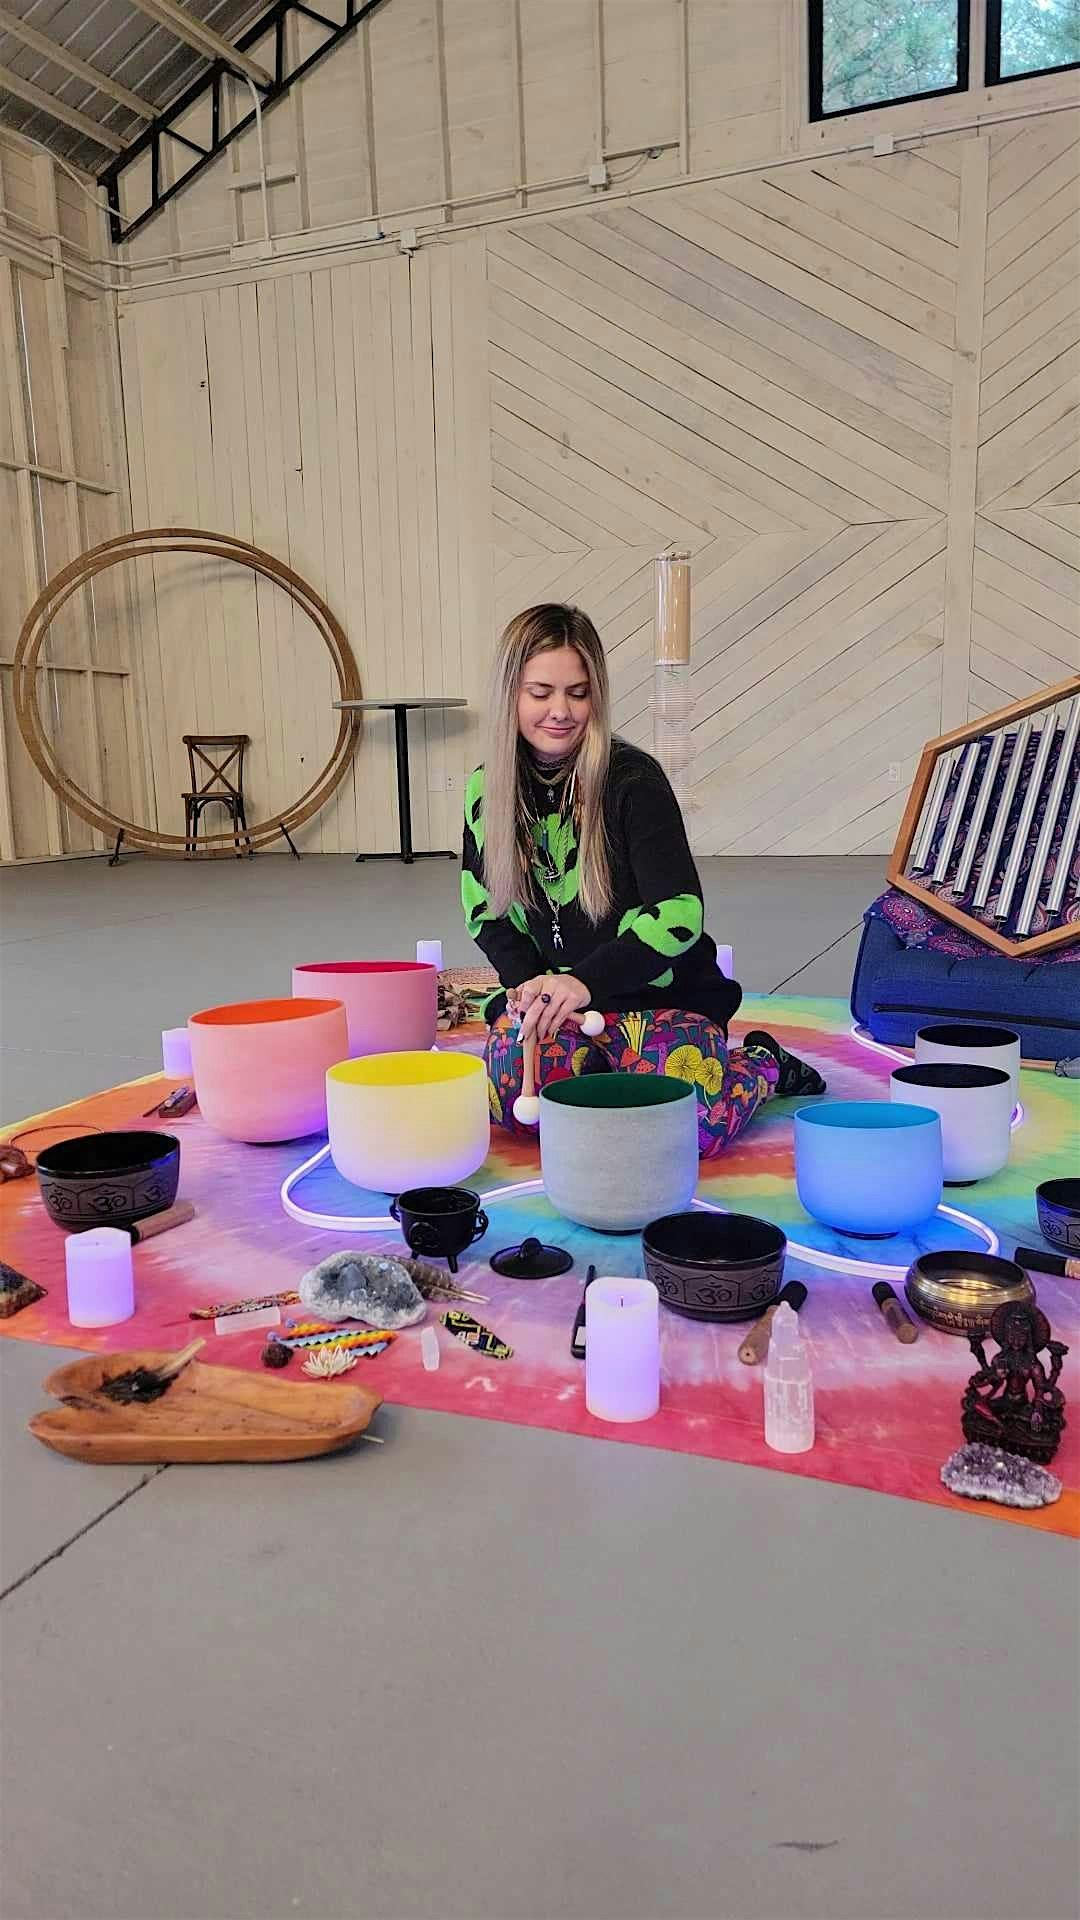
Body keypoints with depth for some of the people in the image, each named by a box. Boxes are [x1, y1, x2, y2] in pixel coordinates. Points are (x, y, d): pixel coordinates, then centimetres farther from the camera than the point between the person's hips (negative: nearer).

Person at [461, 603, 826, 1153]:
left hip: (661, 994, -3)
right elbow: (486, 911, 9)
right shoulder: (487, 790, 1)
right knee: (514, 1104, -28)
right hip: (549, 990, 3)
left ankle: (762, 1064, 9)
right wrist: (528, 985, -9)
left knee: (692, 1124, -27)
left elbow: (680, 914, -19)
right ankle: (605, 1065, 6)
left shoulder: (633, 780, -13)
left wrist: (586, 979, -31)